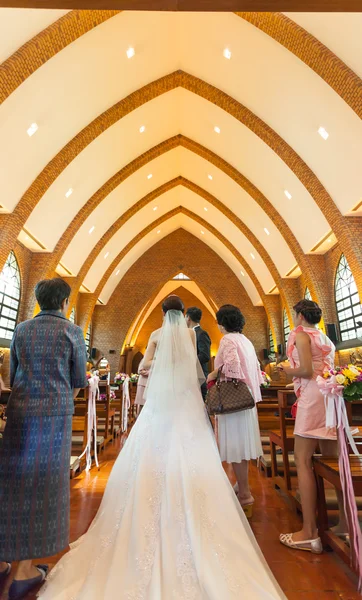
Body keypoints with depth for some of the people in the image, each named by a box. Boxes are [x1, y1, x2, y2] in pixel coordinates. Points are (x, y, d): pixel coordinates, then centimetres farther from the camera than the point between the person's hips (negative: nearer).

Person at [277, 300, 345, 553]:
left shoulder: (301, 333, -4)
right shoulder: (326, 338, 20)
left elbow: (306, 371, -15)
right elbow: (328, 369, 16)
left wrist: (288, 370, 3)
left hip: (312, 397, -8)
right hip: (330, 396, 9)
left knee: (303, 461, -4)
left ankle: (309, 533, -1)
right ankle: (345, 523, 20)